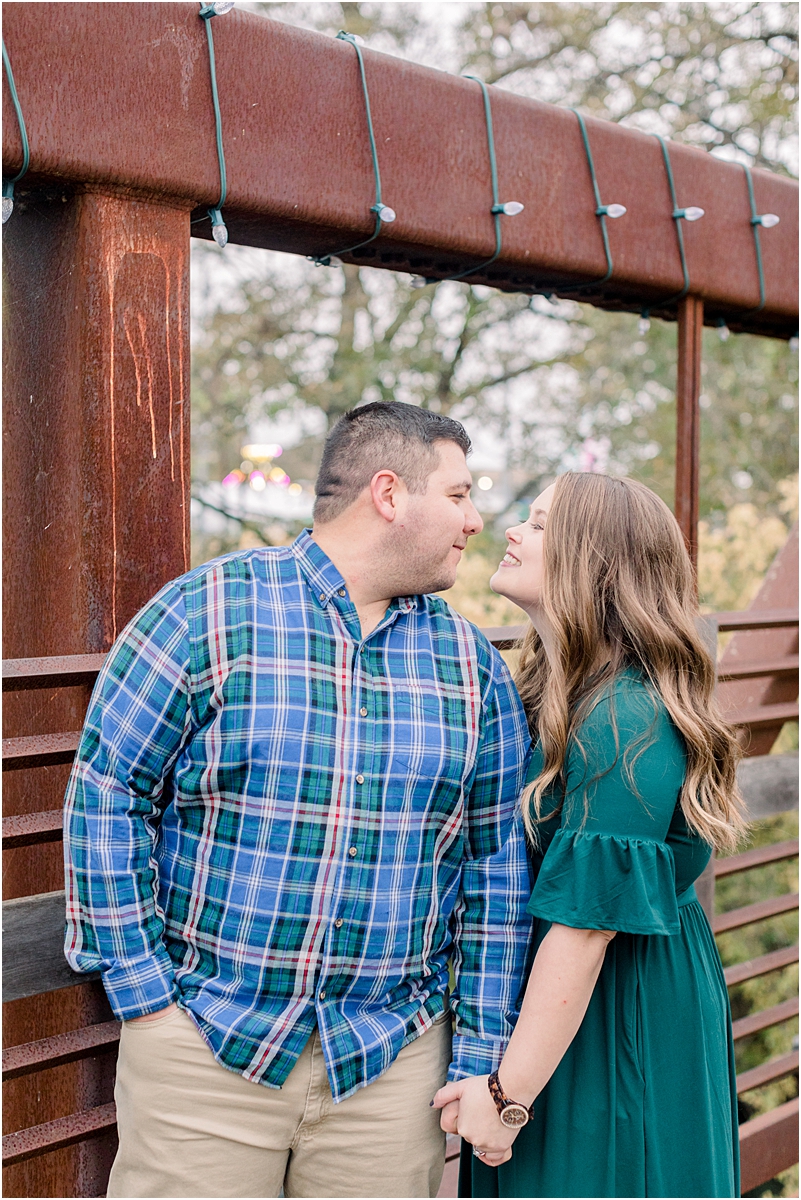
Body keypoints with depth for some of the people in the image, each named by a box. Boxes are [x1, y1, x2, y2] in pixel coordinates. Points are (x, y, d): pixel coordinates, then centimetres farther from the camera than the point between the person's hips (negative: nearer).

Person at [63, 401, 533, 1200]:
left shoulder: (473, 665, 6)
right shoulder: (206, 612, -6)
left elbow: (497, 865, 8)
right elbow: (105, 794, -4)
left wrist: (480, 1064, 4)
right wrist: (141, 993, -7)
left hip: (392, 1056, 3)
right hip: (204, 1041, -3)